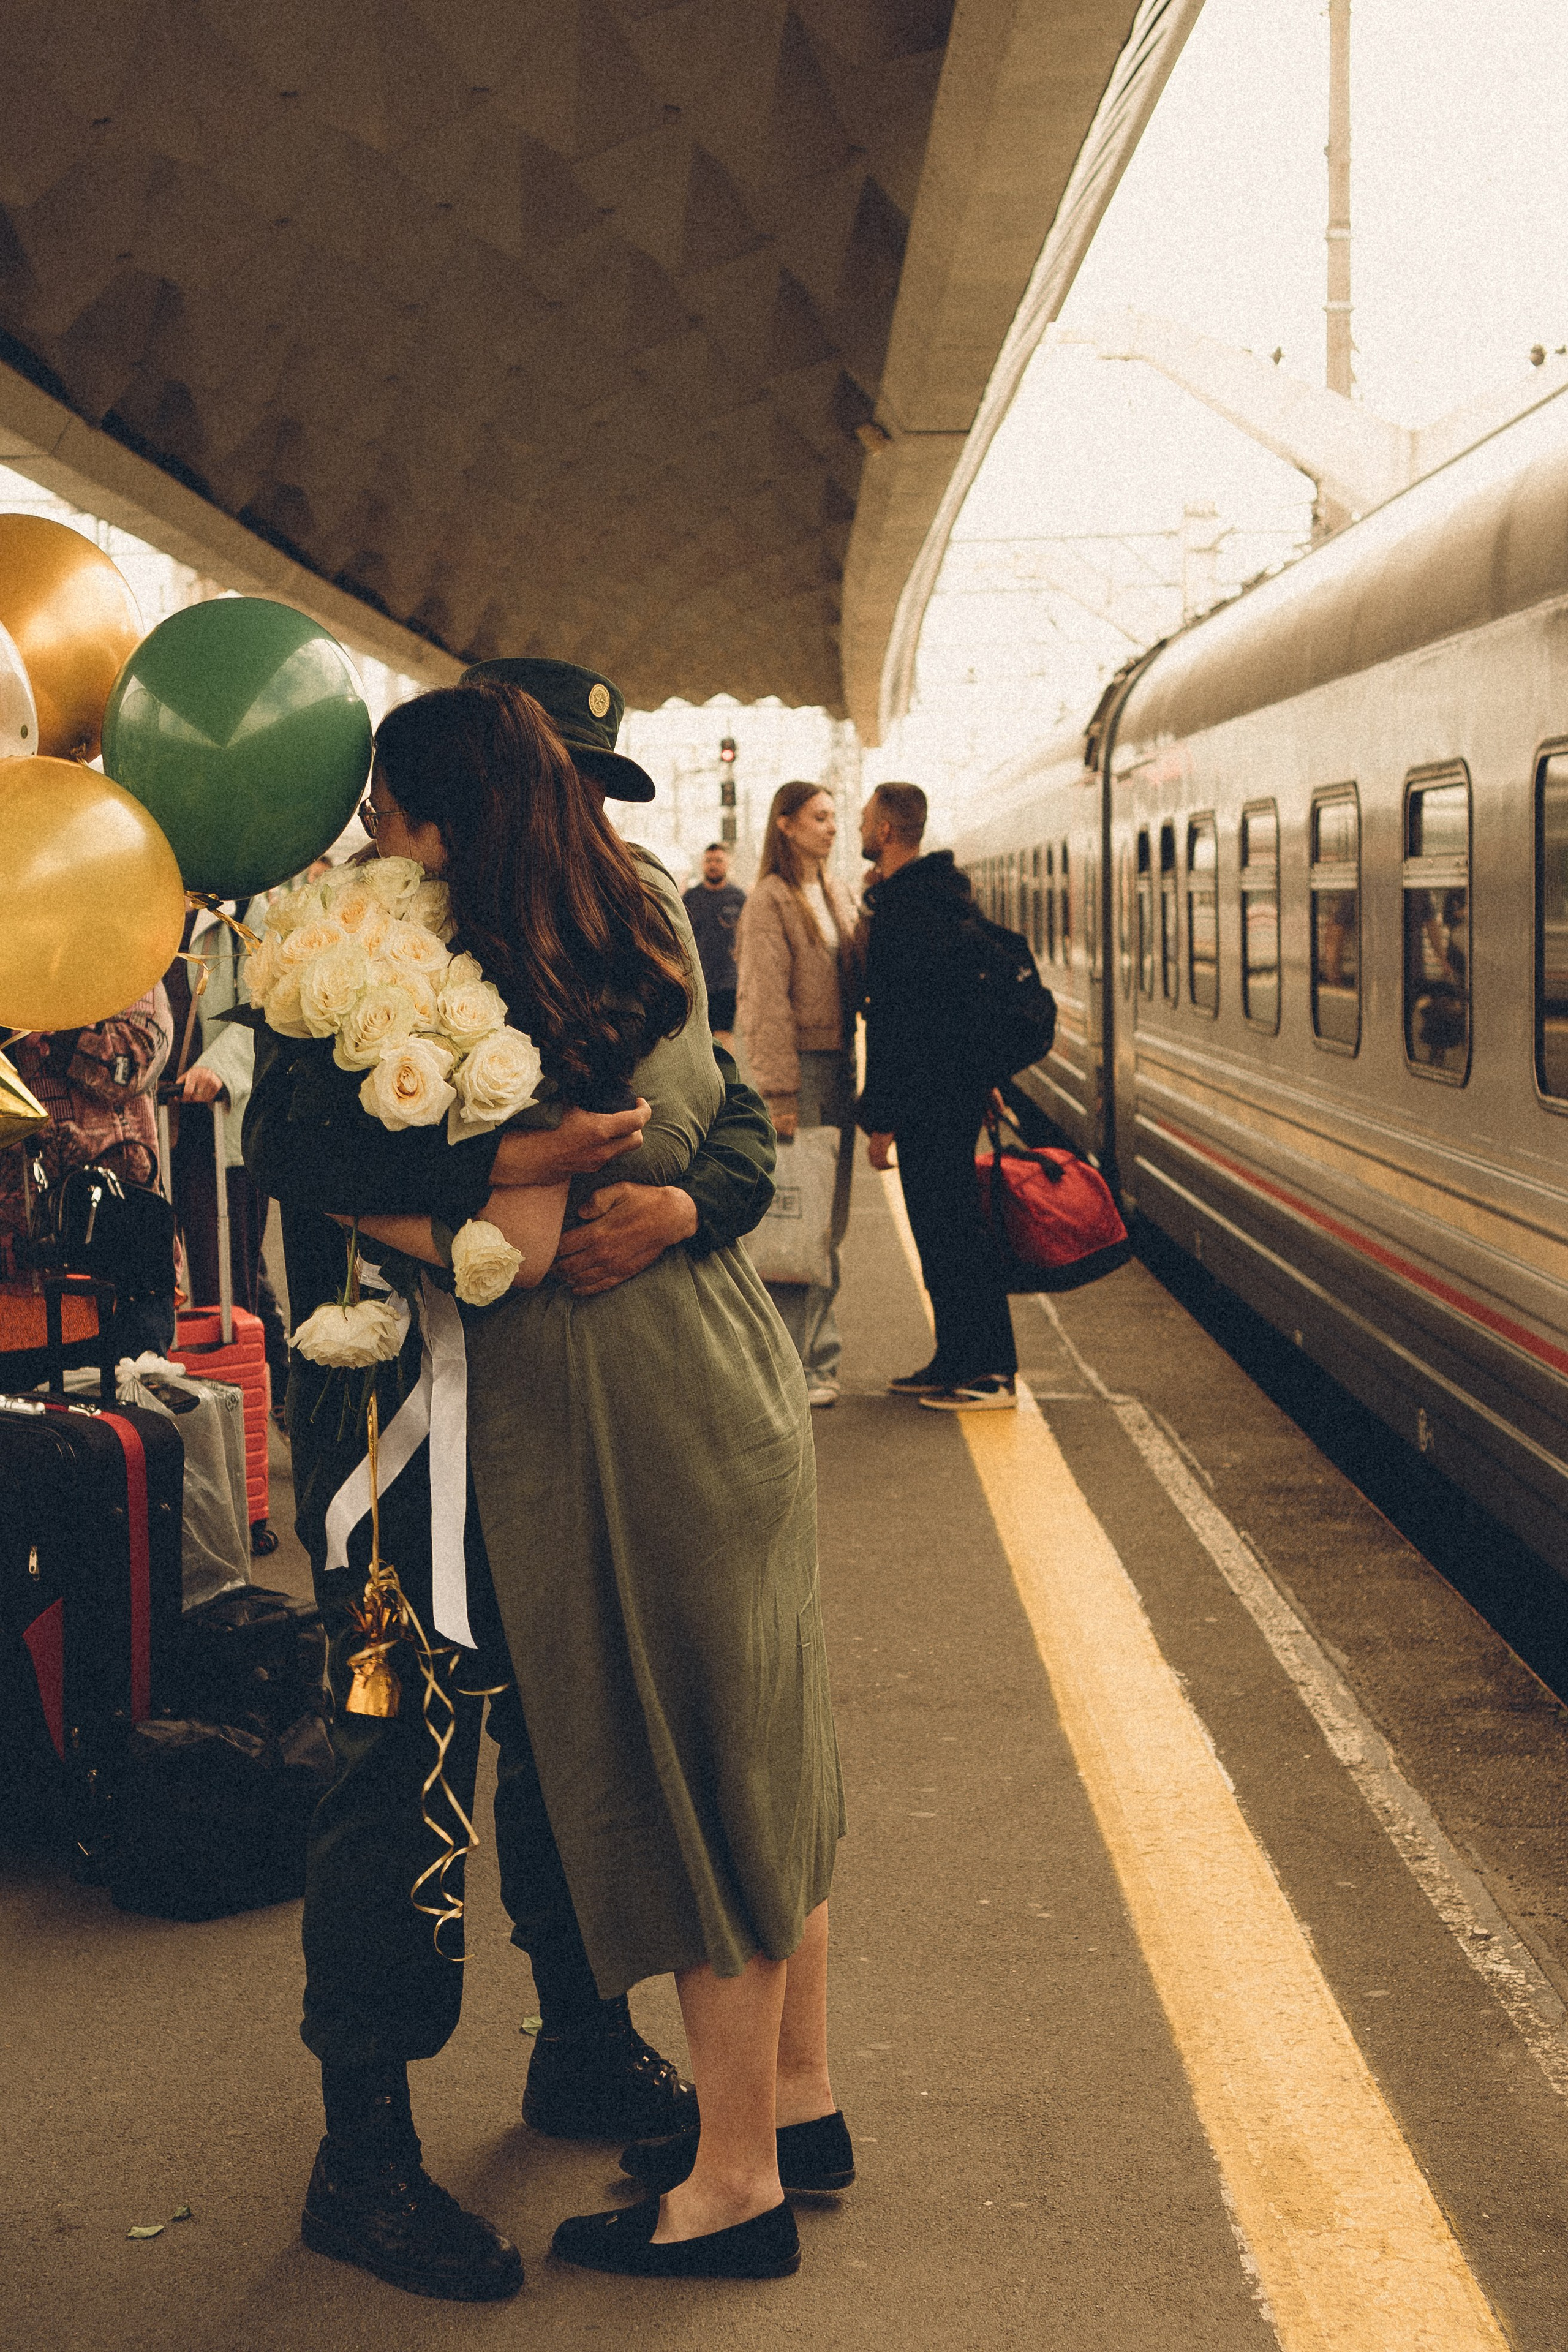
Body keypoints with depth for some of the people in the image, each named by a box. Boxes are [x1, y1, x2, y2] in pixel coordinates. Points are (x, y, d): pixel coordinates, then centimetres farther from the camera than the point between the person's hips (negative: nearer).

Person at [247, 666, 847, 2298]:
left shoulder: (521, 1002, -19)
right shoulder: (643, 934, 5)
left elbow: (515, 1248, -20)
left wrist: (356, 1204, -8)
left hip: (624, 1417, -9)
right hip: (718, 1369, 9)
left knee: (680, 1778, 3)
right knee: (749, 1752, 18)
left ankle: (736, 2184, 17)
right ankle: (796, 2096, 33)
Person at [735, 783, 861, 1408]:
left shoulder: (836, 893, 15)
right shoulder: (770, 900, -9)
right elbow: (766, 1003, -14)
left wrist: (853, 1071, 11)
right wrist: (780, 1093, -18)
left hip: (838, 1065, 8)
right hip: (797, 1068, -8)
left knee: (830, 1220, 10)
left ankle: (817, 1355, 18)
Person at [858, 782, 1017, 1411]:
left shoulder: (905, 907, -18)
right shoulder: (935, 894, 15)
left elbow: (896, 1022, -22)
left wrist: (881, 1118, -20)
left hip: (929, 1099, -10)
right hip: (956, 1089, 10)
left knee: (948, 1229, -5)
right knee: (945, 1225, 15)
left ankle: (988, 1374, -1)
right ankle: (957, 1361, 22)